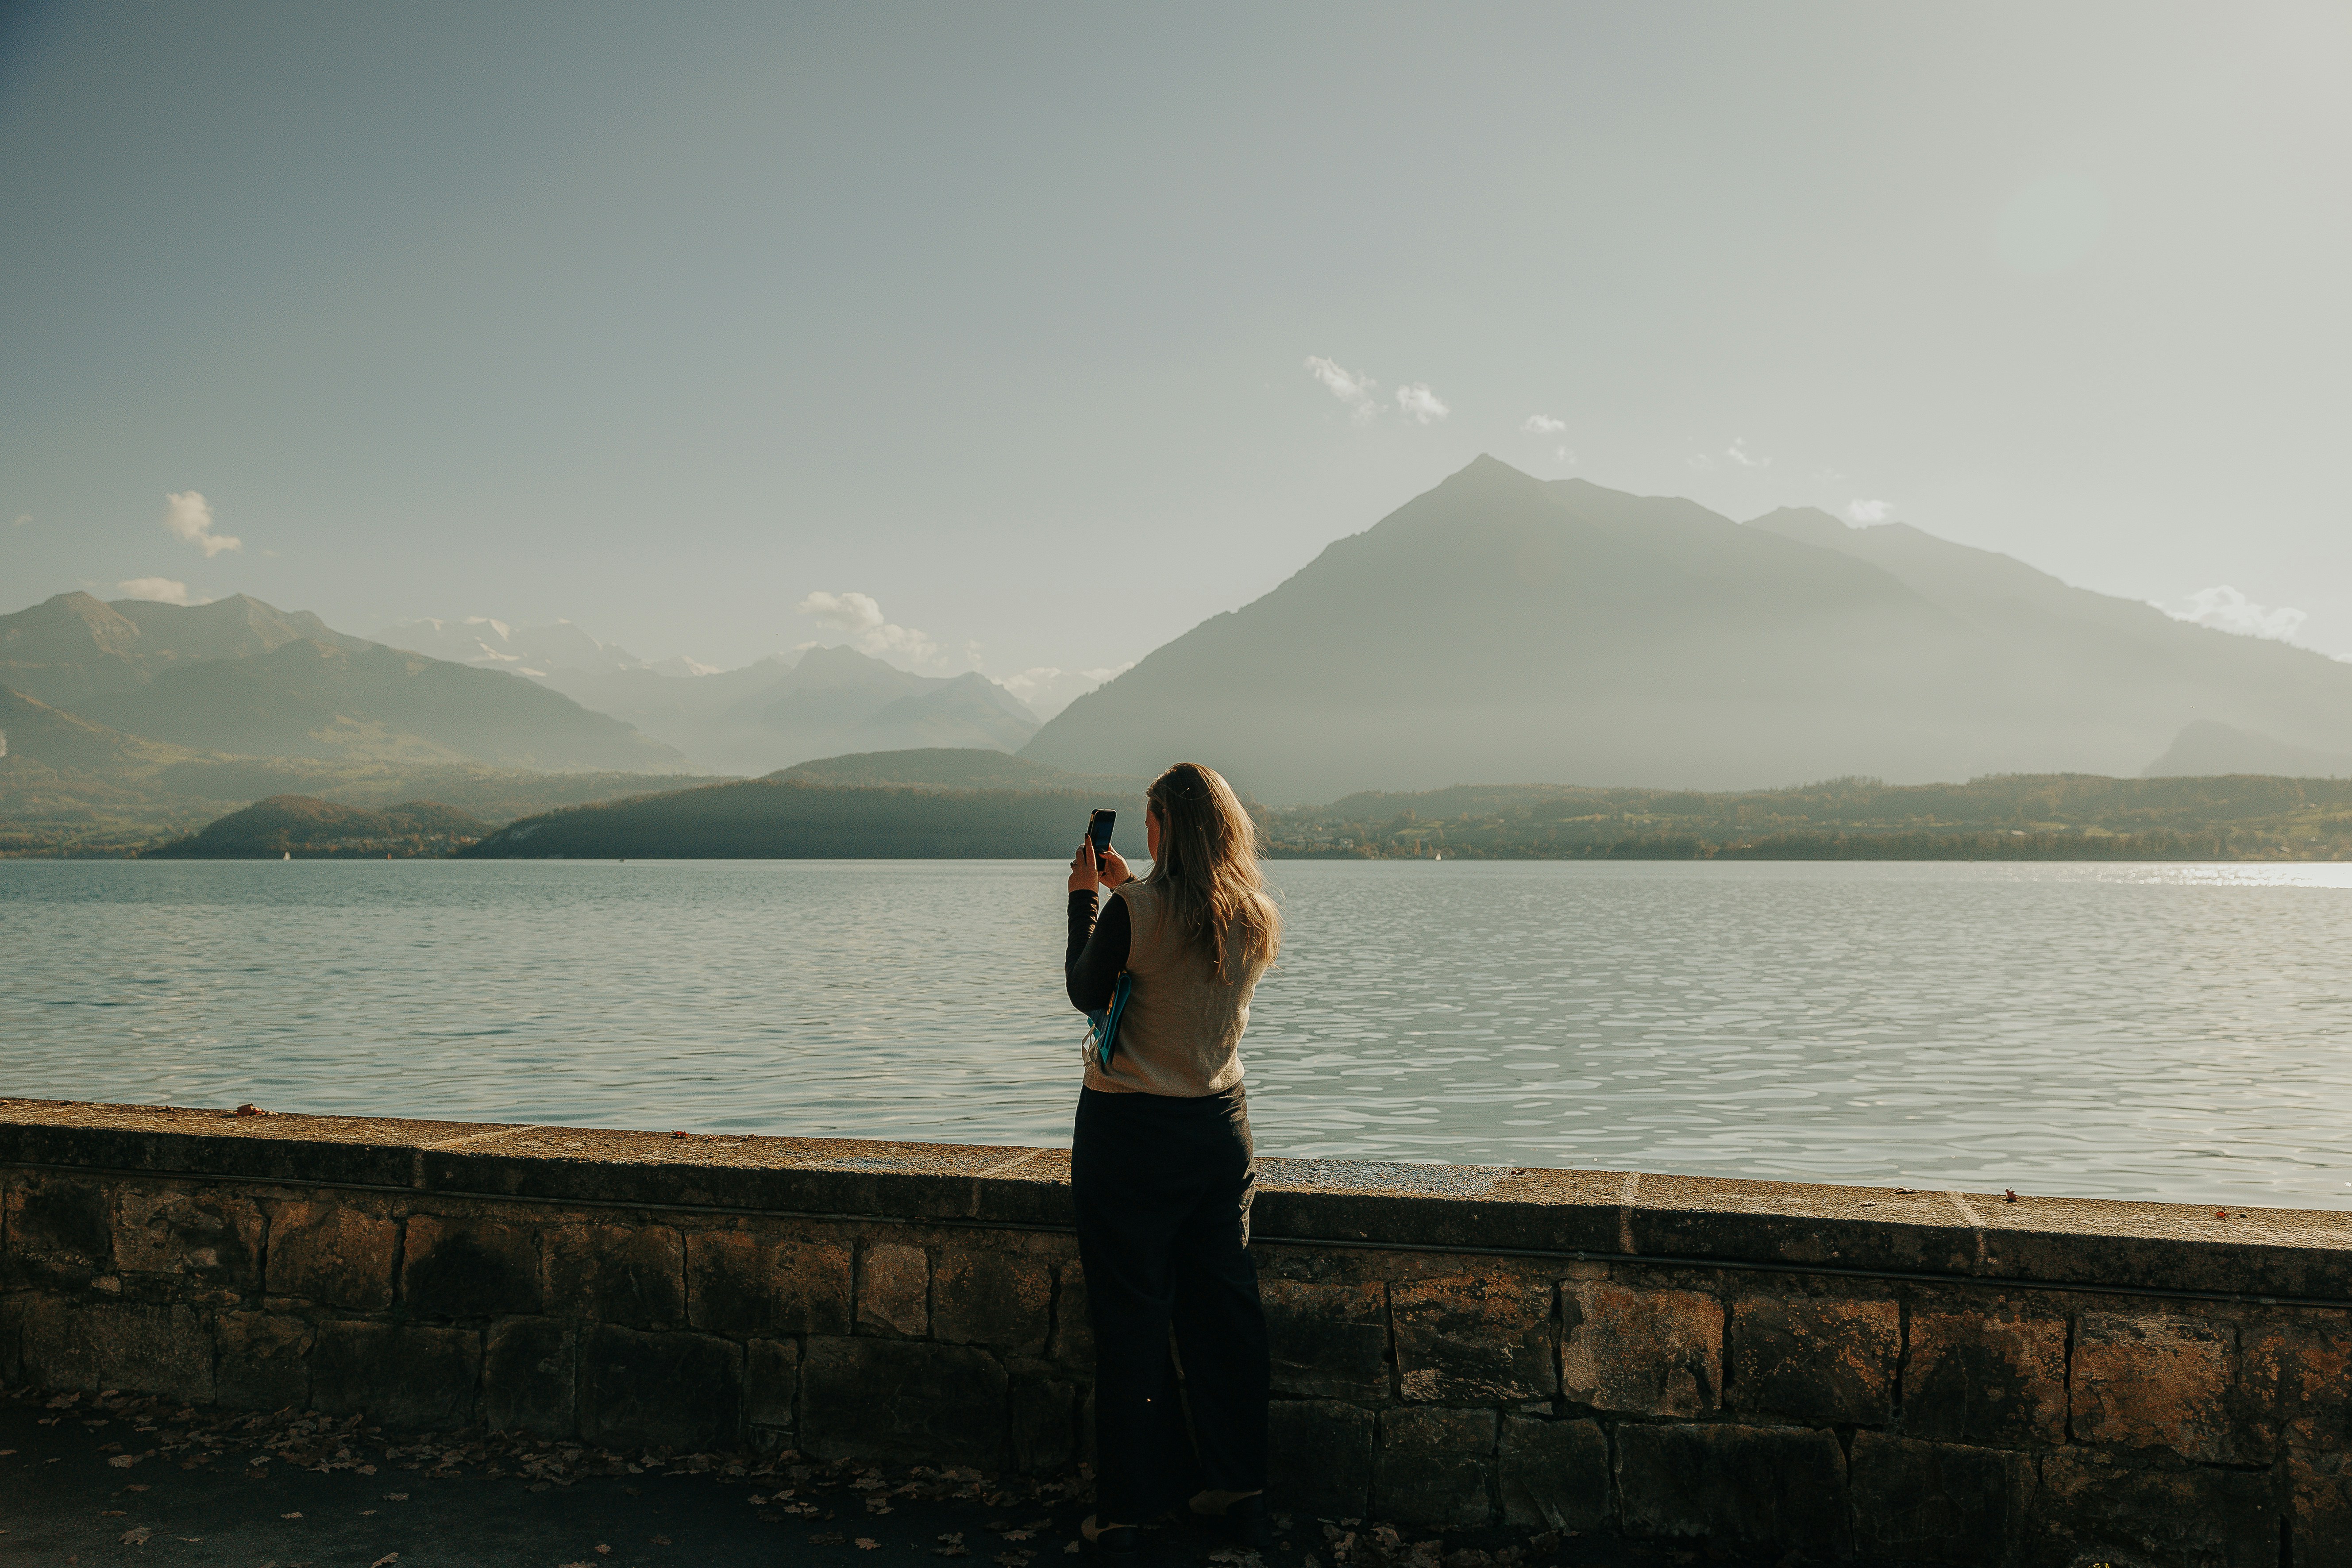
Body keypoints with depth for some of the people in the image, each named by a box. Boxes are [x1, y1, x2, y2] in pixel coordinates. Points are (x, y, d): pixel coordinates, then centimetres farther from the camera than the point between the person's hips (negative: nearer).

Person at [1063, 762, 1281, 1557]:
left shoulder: (1136, 909, -16)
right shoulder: (1256, 919, -1)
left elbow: (1085, 993, -1)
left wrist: (1085, 896, 7)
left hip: (1130, 1133, -5)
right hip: (1220, 1126, 5)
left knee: (1131, 1321, 5)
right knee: (1224, 1310, 14)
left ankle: (1127, 1510, 15)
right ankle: (1241, 1491, 24)